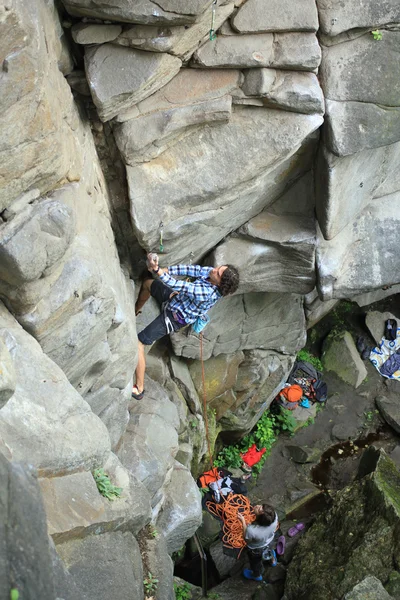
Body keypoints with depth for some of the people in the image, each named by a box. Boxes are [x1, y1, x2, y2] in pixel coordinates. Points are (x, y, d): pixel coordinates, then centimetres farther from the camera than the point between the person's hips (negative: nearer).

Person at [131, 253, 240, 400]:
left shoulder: (206, 293, -40)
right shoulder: (210, 272, -17)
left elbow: (177, 285, -42)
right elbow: (190, 269, -13)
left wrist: (157, 270, -44)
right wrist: (166, 270, -24)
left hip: (173, 318, -9)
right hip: (175, 299, 9)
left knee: (137, 343, -8)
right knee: (147, 283, 27)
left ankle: (139, 389, 4)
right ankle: (135, 311, 55)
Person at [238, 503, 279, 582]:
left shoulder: (251, 530, -47)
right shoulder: (274, 515, -38)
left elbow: (246, 540, -22)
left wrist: (243, 522, -22)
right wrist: (258, 508, -21)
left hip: (256, 549, -3)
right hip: (269, 541, 3)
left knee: (256, 562, 32)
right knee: (268, 550, 40)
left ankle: (257, 575, 63)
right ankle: (273, 560, 72)